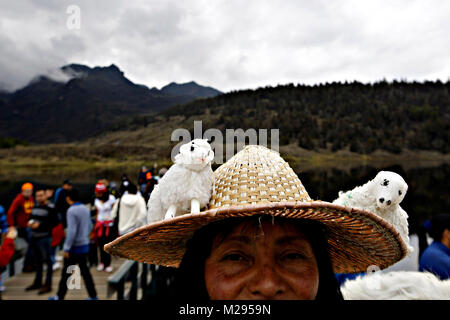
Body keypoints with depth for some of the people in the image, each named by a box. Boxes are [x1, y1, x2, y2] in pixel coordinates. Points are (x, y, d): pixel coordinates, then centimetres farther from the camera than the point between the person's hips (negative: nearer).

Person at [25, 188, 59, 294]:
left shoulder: (50, 209, -10)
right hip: (33, 237, 8)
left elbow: (54, 222, -16)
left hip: (44, 238, -8)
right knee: (37, 260, 19)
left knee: (47, 260, -3)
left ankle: (48, 284, 6)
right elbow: (31, 218, 24)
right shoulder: (35, 208, 13)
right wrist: (30, 223, 2)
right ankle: (37, 282, 33)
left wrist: (40, 224, -18)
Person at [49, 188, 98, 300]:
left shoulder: (71, 211, -17)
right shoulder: (86, 209, 4)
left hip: (74, 247, -7)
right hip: (85, 245, 7)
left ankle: (60, 296, 22)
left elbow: (72, 231, -21)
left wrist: (67, 248, -15)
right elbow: (90, 226, 12)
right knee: (85, 270, 14)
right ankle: (93, 296, 18)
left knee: (66, 272, 8)